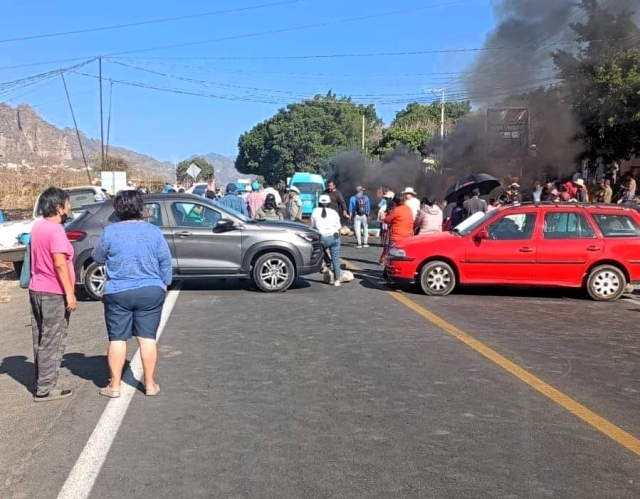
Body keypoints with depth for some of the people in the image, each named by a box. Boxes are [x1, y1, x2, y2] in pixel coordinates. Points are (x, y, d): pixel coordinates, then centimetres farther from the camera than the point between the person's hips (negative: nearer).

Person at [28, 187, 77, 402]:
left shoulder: (38, 227, 11)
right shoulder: (55, 230, -18)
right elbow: (60, 264, -24)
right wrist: (70, 294, -21)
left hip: (37, 290, 9)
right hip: (53, 293, -9)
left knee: (41, 341, 15)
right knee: (52, 342, -2)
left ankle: (42, 383, 24)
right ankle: (45, 389, 3)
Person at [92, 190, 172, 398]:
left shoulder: (110, 231, -5)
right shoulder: (153, 231, -2)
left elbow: (97, 257, 8)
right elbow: (166, 260, 3)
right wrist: (164, 283, 15)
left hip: (118, 293, -1)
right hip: (151, 292, 1)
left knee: (117, 339, 7)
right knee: (147, 338, 6)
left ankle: (115, 386, 13)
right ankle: (150, 384, 13)